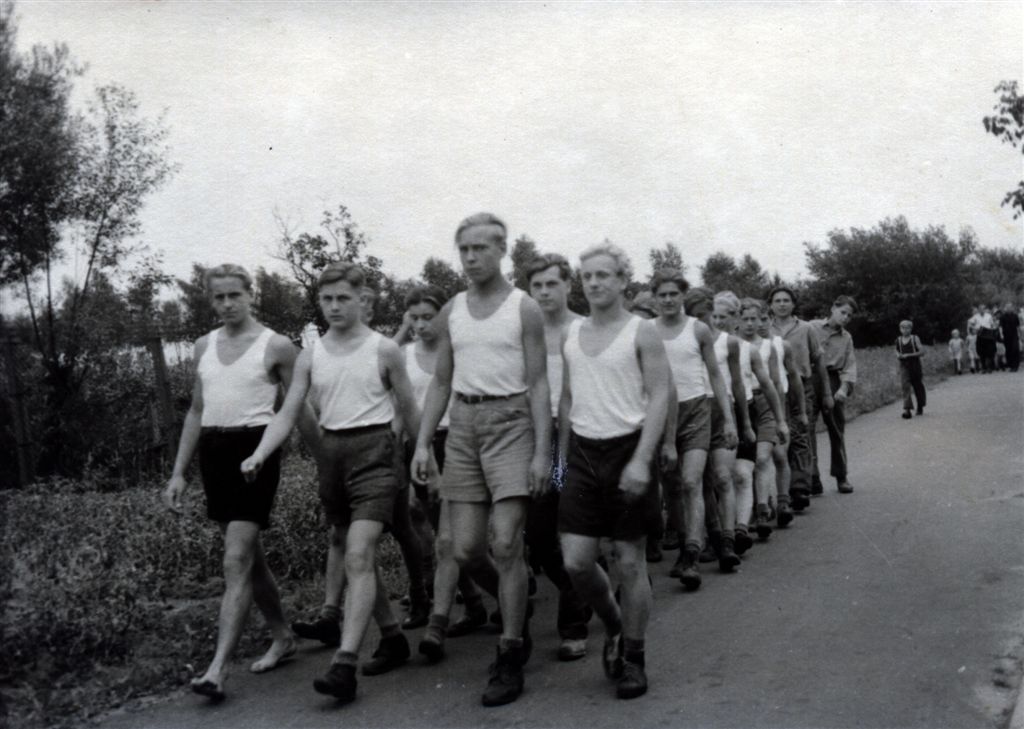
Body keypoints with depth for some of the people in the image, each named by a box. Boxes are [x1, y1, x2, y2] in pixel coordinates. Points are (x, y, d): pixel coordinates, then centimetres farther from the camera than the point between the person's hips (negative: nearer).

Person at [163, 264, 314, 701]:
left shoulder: (276, 346, -2)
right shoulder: (204, 346, 13)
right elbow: (196, 411, 18)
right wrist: (179, 472, 14)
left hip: (255, 448, -6)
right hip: (213, 451, 6)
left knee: (236, 560, -12)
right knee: (249, 554, 13)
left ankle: (218, 668, -14)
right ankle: (282, 638, 29)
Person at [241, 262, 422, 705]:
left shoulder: (384, 351, 0)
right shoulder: (309, 357, 9)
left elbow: (409, 411, 6)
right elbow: (288, 414, 5)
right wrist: (258, 456, -11)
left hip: (373, 451, -5)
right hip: (331, 453, 5)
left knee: (358, 555, -17)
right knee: (358, 558, 13)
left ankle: (344, 665, -20)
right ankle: (393, 638, 30)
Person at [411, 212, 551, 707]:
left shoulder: (524, 309, -1)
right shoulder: (450, 313, 11)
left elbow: (538, 384, -4)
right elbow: (441, 382, 14)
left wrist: (542, 450, -11)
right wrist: (423, 442, 6)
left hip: (510, 421, -4)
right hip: (463, 424, 4)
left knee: (505, 542, -10)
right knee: (466, 548, 2)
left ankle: (510, 657, 1)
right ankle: (514, 605, 31)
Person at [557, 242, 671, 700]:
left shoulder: (641, 333, -4)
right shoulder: (571, 334, 11)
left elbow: (659, 398, -9)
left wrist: (641, 460, -19)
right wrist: (562, 456, 13)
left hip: (627, 449, -4)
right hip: (582, 453, 4)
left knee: (630, 561, 3)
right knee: (576, 562, -2)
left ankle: (633, 657, 18)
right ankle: (613, 626, 26)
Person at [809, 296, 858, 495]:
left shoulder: (846, 338, 14)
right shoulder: (813, 327, 5)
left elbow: (850, 366, 4)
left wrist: (844, 388, -10)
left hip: (833, 383, 3)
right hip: (810, 381, -3)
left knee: (837, 430, 7)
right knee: (808, 428, -10)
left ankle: (841, 476, 18)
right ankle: (812, 476, -6)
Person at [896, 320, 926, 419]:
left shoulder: (915, 339, -5)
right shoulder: (898, 340, 6)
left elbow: (922, 352, -10)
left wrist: (909, 355, -18)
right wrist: (898, 355, -4)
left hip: (915, 365, -2)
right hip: (904, 366, 2)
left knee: (918, 387, 11)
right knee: (905, 386, -14)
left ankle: (920, 408, 32)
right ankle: (907, 410, -21)